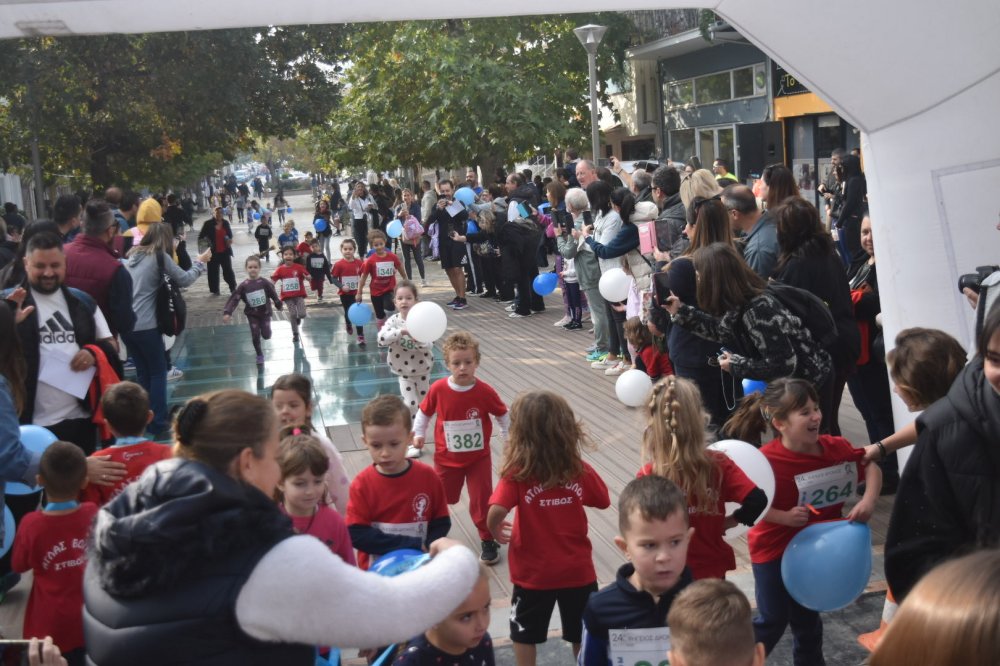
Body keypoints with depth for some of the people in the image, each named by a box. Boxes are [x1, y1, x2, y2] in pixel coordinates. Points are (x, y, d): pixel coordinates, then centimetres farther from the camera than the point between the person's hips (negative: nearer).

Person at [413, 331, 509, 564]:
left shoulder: (485, 392, -17)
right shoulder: (438, 389, -16)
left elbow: (503, 415, -3)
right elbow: (424, 412, 1)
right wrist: (418, 434, -5)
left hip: (478, 458, -1)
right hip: (447, 458, 1)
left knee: (481, 500, 3)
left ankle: (488, 540, 22)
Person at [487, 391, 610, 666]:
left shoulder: (517, 472, -19)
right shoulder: (580, 469, -10)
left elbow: (496, 512, -30)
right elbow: (603, 501, 5)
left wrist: (496, 532, -9)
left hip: (532, 570, -2)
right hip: (577, 568, 2)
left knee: (525, 633, 20)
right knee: (583, 634, 22)